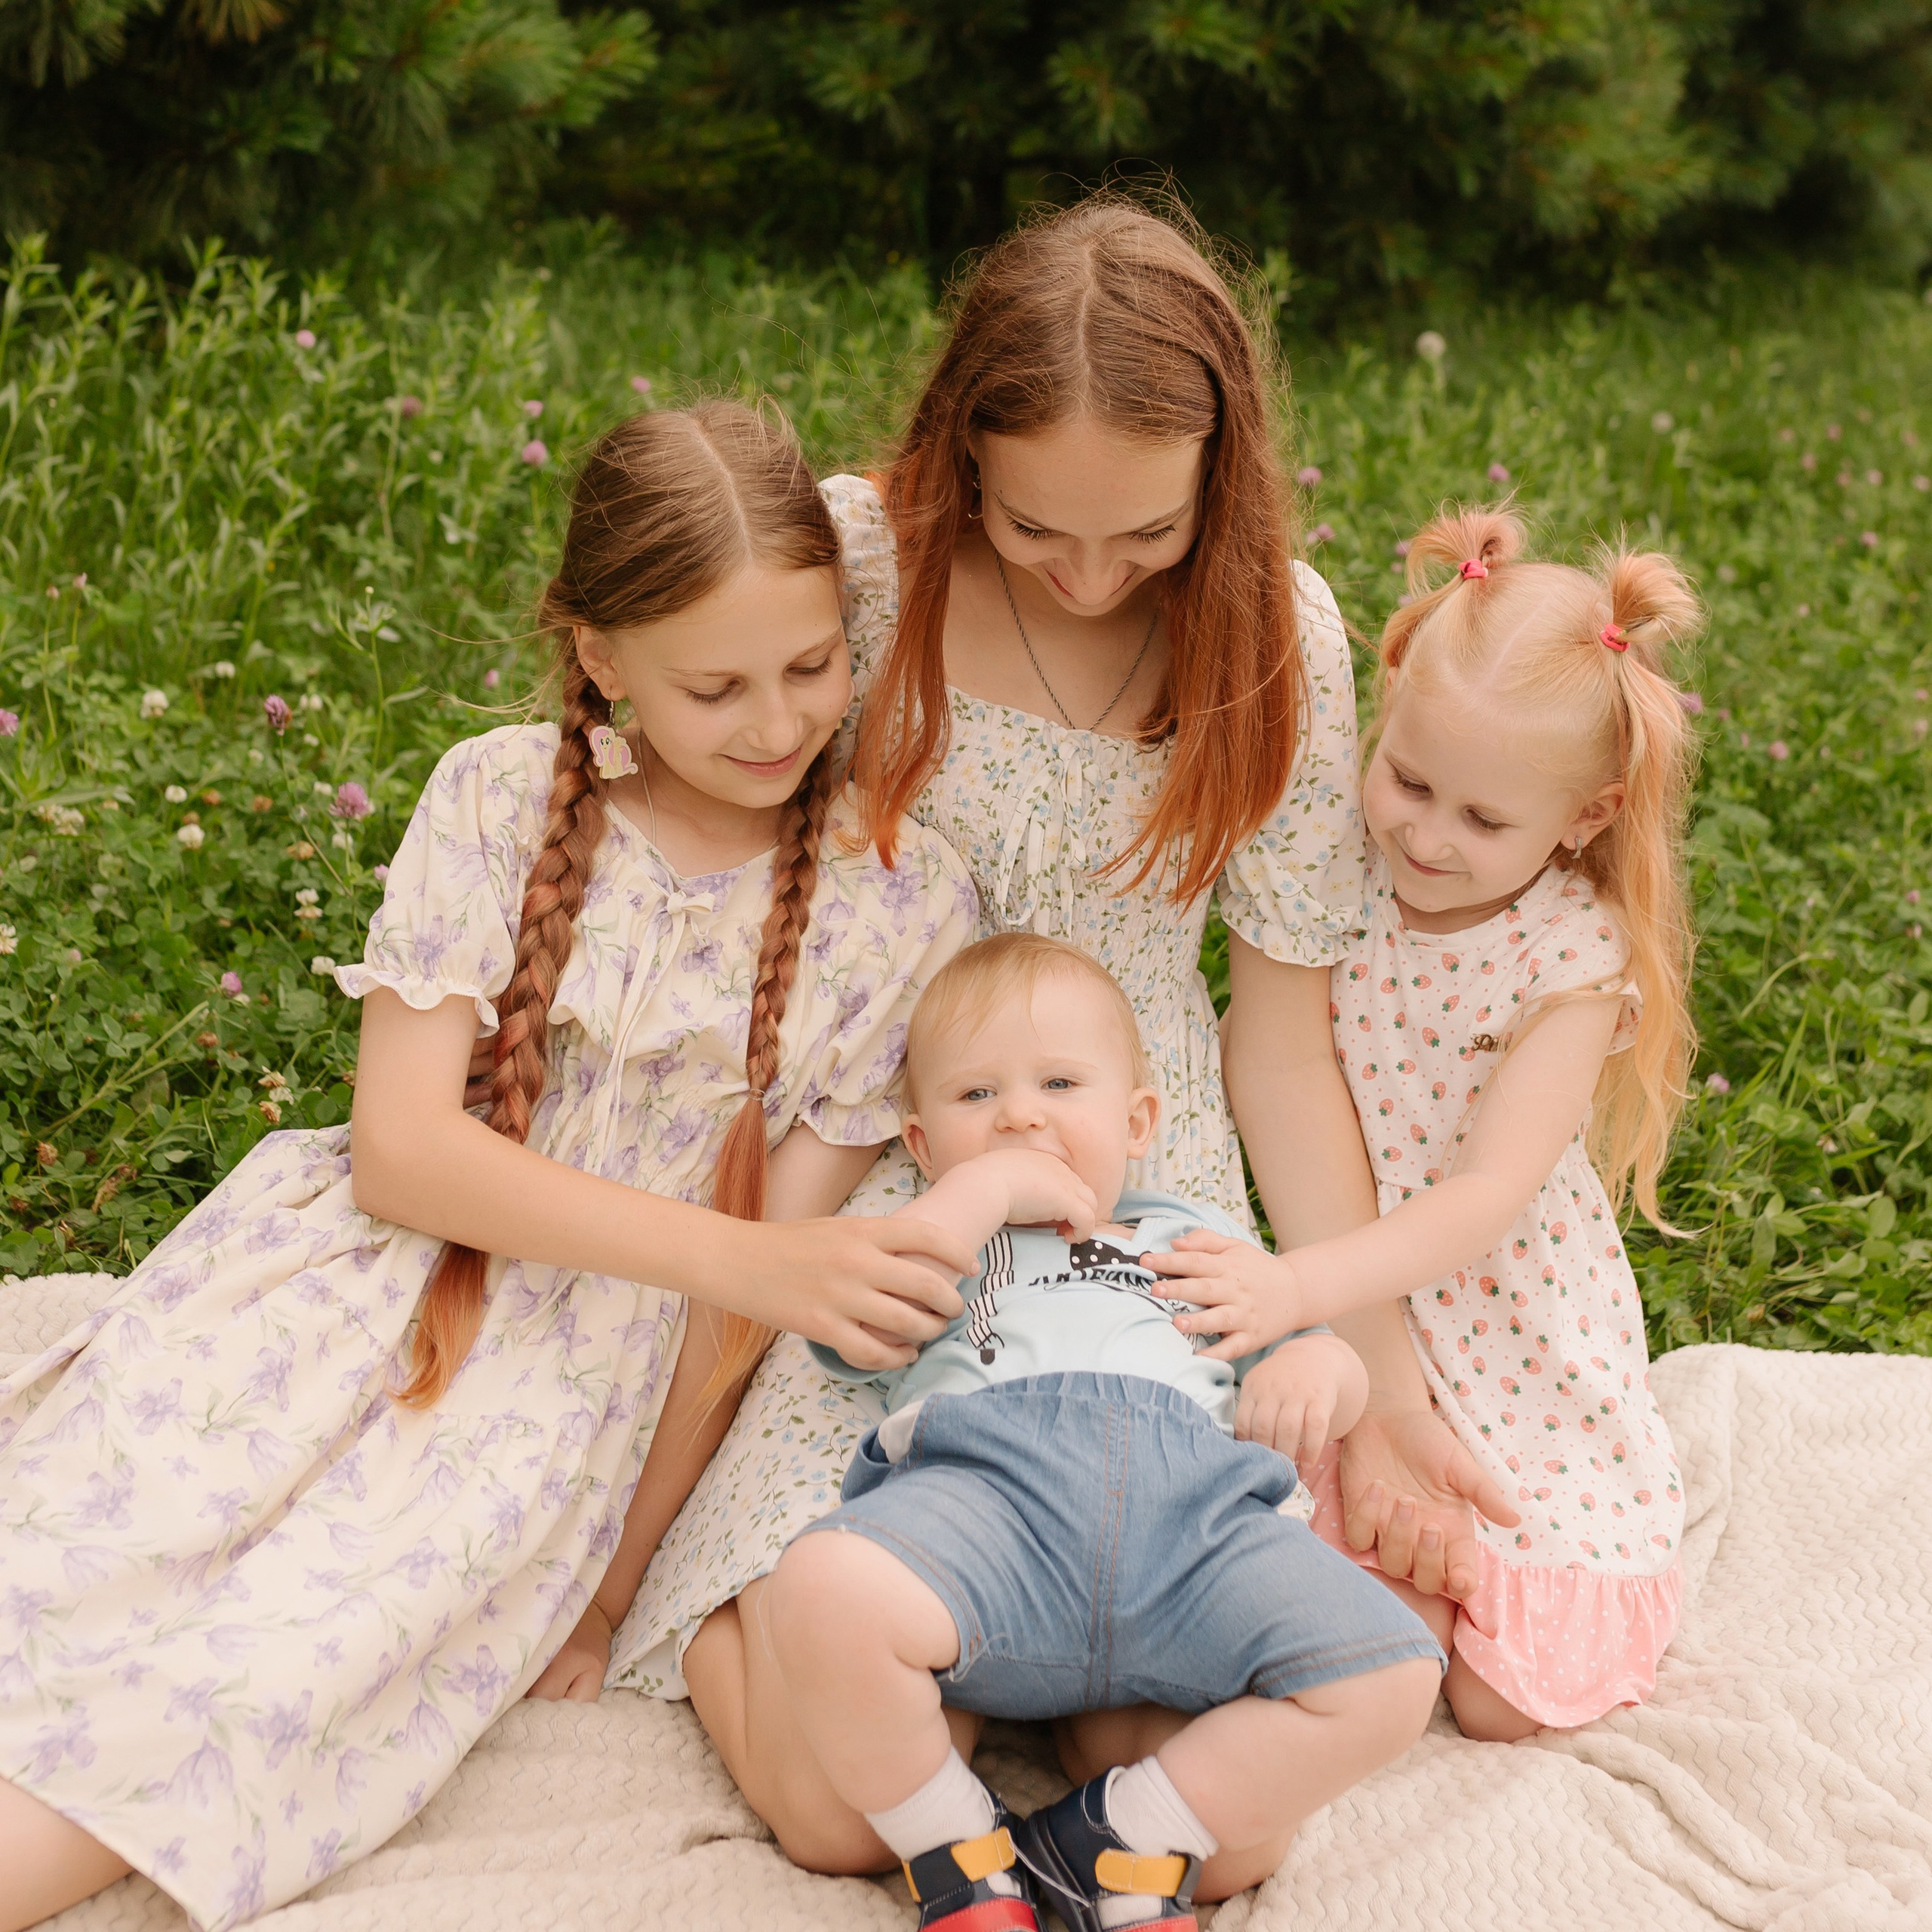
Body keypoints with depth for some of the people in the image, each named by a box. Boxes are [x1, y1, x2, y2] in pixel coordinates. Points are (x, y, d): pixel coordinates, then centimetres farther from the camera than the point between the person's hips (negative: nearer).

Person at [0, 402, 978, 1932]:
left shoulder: (899, 903, -3)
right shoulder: (498, 799, -2)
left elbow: (779, 1259, -2)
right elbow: (402, 1144, -9)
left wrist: (620, 1574, -3)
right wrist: (743, 1256, -20)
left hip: (587, 1377, -2)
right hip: (357, 1281, 2)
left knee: (266, 1678, -22)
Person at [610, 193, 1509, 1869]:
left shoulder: (1274, 631, -5)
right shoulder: (849, 559, -11)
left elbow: (1284, 1035, -1)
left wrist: (1381, 1379, -4)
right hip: (866, 1186, -1)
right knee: (843, 1806, -14)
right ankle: (719, 1576, 19)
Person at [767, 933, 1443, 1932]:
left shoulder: (1197, 1237, 38)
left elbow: (1338, 1368, 35)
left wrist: (1317, 1365, 9)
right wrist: (987, 1185, 10)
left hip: (1193, 1505, 3)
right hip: (982, 1480, -2)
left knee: (1391, 1672, -21)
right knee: (826, 1589, -36)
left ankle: (1110, 1843, -6)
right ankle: (956, 1851, -8)